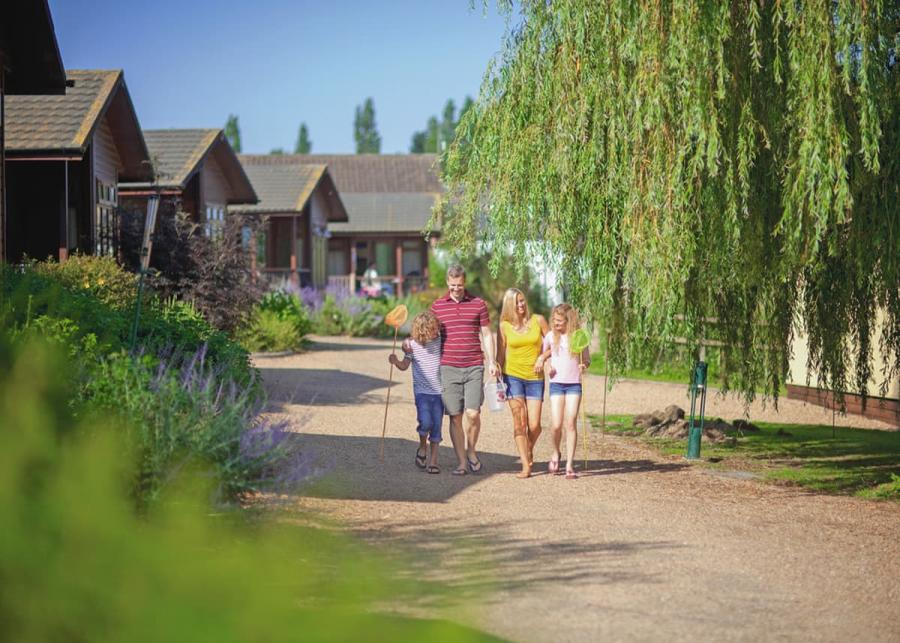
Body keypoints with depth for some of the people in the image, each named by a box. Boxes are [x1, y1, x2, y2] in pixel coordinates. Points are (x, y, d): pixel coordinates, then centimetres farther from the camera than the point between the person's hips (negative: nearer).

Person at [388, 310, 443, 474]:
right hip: (422, 391, -2)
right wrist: (396, 361, -12)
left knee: (437, 425, 2)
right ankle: (422, 446, 10)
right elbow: (405, 366, 6)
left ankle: (433, 460, 12)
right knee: (425, 422, -19)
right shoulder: (412, 344, -5)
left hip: (438, 390, 2)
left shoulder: (439, 340, -2)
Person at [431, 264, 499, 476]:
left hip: (474, 367, 0)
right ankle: (461, 462, 7)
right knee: (455, 417, 0)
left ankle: (471, 451, 16)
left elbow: (486, 334, 10)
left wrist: (491, 362, 1)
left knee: (473, 413, -9)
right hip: (449, 368, 0)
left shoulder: (478, 304, 7)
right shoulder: (437, 306, 7)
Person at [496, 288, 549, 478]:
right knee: (519, 422, -9)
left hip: (535, 378, 1)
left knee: (534, 425, -4)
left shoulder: (538, 320, 2)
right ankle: (526, 465, -6)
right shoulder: (504, 326, 2)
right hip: (513, 376, -1)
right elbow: (500, 356, 7)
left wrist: (543, 357, -9)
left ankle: (529, 450, 28)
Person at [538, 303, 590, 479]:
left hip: (574, 384, -1)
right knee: (556, 424, -7)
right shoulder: (551, 336, 3)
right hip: (556, 383, 1)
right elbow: (544, 352, 20)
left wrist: (584, 365, -15)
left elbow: (587, 359, 7)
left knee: (570, 424, -6)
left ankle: (570, 465, -1)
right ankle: (555, 454, 21)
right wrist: (541, 359, -2)